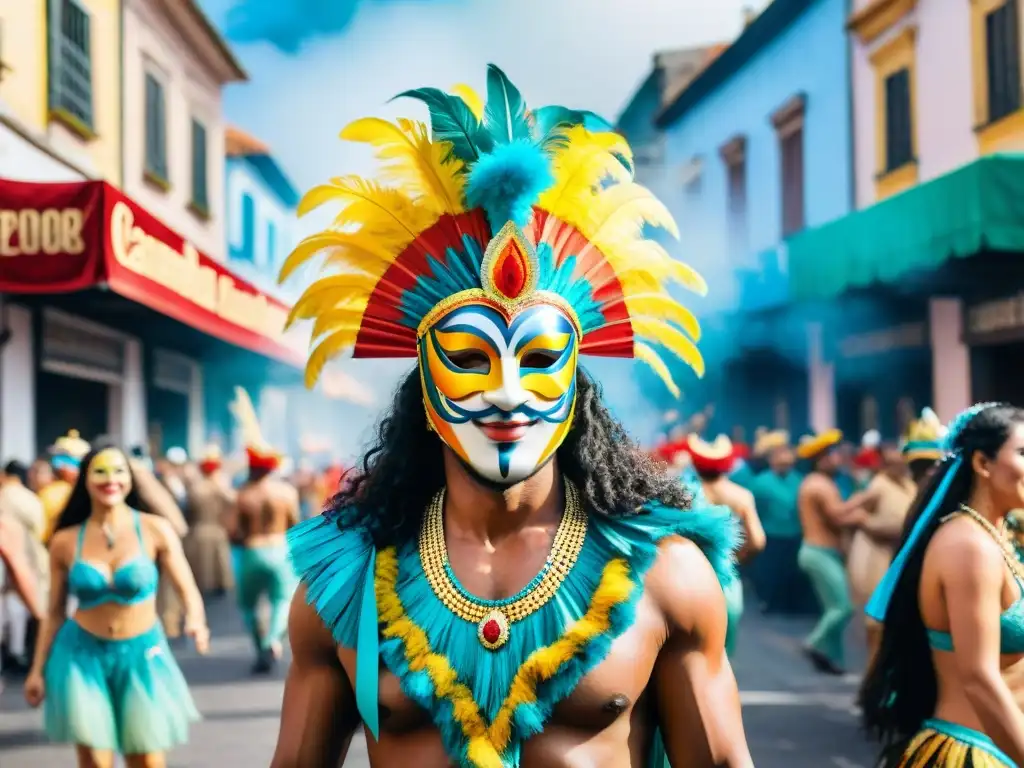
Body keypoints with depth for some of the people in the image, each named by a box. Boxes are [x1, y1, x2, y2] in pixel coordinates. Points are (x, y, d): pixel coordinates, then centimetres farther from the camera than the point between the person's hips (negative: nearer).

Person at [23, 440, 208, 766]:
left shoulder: (155, 531, -9)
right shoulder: (65, 542, -4)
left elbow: (188, 591, -7)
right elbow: (55, 612, 5)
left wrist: (195, 621, -28)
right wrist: (38, 669, 7)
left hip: (142, 655, 0)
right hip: (83, 655, 0)